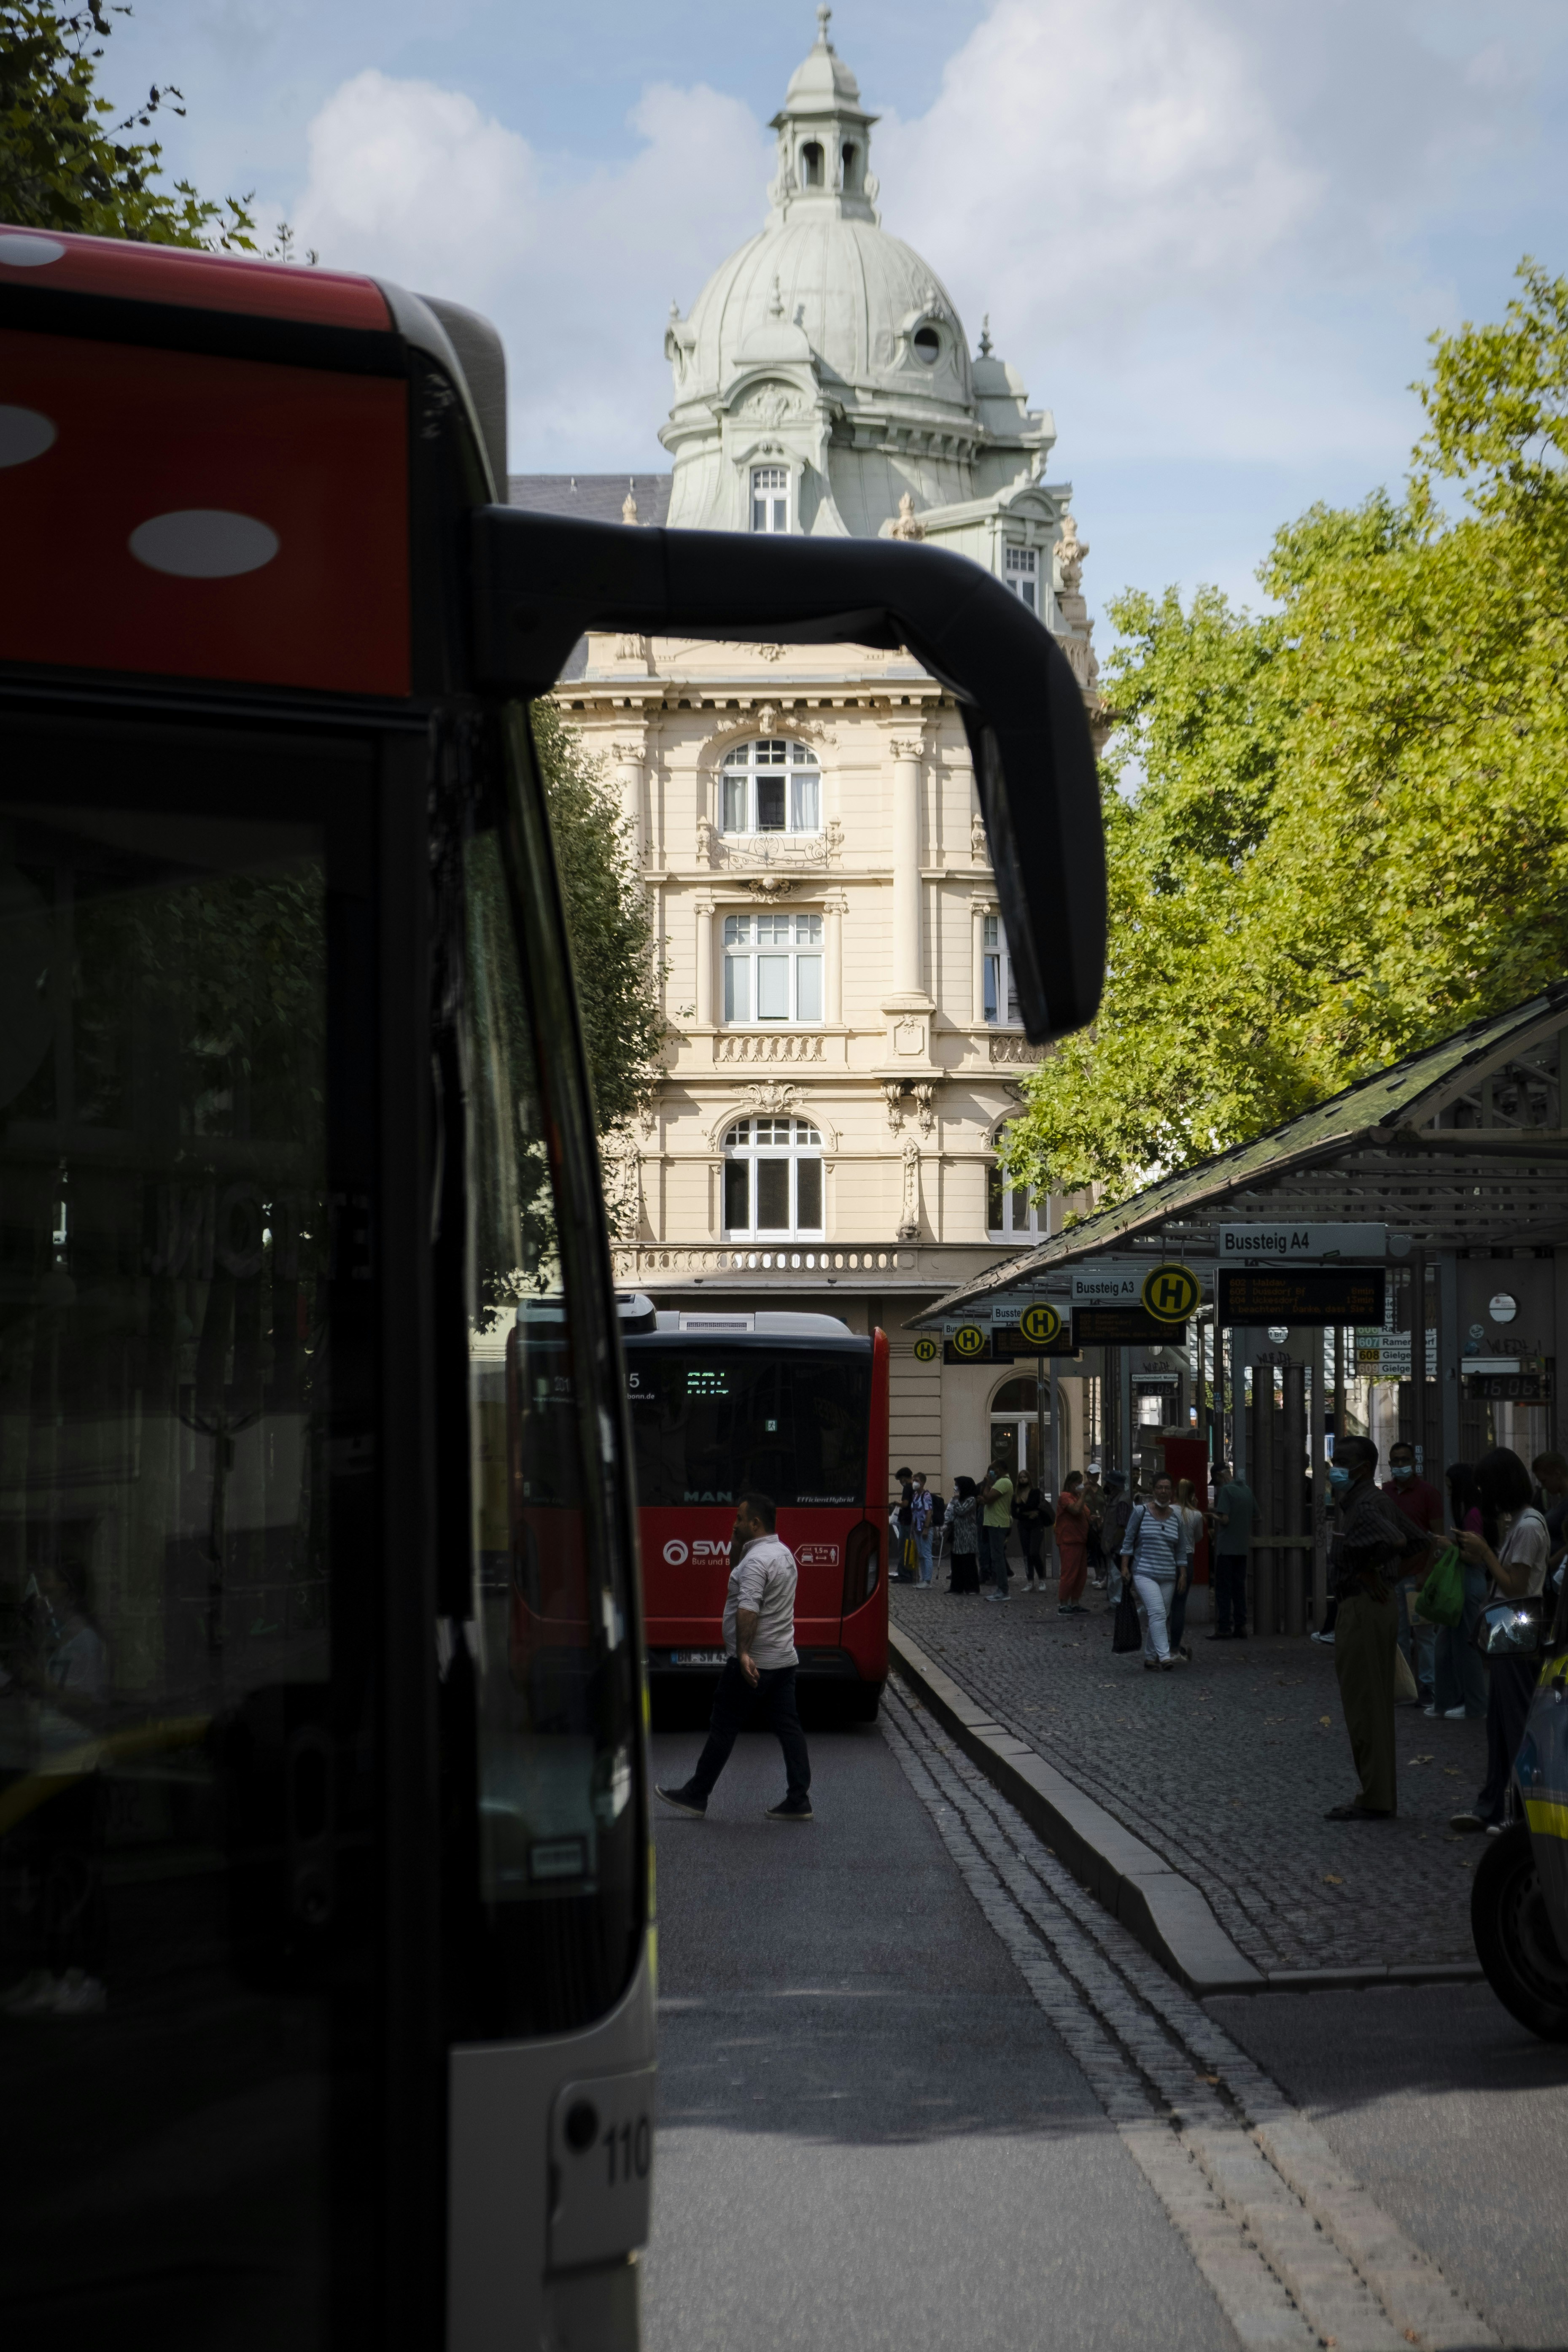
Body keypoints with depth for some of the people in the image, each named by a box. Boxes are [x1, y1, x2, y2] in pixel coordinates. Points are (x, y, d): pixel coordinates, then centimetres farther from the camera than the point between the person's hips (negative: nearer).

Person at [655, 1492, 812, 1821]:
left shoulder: (757, 1559, -17)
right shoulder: (783, 1553, 15)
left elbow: (748, 1608, -29)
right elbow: (738, 1575, 26)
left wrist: (744, 1653, -36)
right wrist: (736, 1545, 12)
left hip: (753, 1663, -9)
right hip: (784, 1659, 9)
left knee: (724, 1728, 0)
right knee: (788, 1727, 6)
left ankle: (696, 1796, 9)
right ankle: (798, 1801, 4)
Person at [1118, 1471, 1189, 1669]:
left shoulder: (1177, 1517, 8)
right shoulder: (1141, 1512, -2)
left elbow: (1181, 1551, 13)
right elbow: (1128, 1541, 2)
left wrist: (1183, 1575, 7)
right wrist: (1125, 1568, -5)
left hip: (1168, 1577, 4)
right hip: (1144, 1574, -4)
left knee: (1158, 1619, 6)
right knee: (1157, 1612, -20)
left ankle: (1150, 1659, 17)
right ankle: (1164, 1656, -27)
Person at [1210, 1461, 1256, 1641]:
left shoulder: (1226, 1490, -13)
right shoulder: (1247, 1490, 9)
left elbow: (1225, 1519, -18)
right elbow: (1255, 1516, 14)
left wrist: (1213, 1516, 0)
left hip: (1226, 1547, -7)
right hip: (1243, 1547, 7)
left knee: (1223, 1588, -2)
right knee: (1240, 1587, 11)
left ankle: (1224, 1628, -4)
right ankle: (1240, 1626, 10)